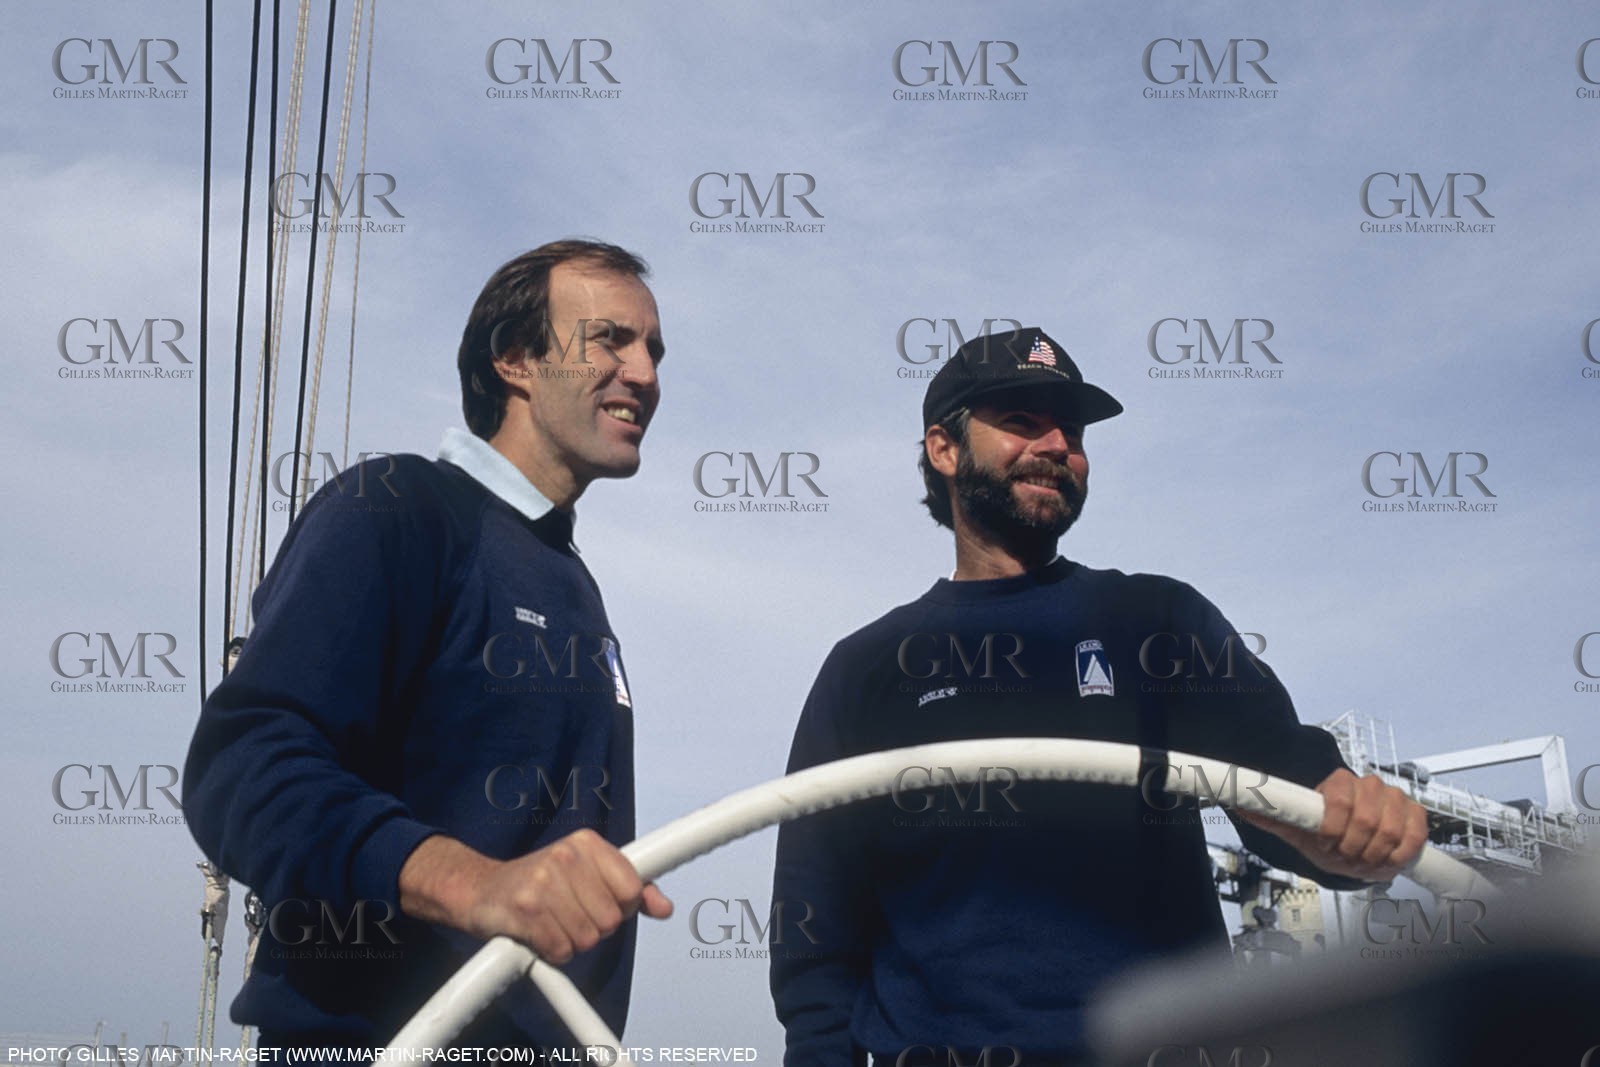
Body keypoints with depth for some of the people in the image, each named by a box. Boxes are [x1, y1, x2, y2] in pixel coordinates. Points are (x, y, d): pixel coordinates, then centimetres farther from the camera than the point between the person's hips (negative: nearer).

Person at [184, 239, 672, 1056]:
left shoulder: (573, 585, 16)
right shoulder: (395, 507, -10)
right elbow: (242, 766, -25)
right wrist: (472, 881, -38)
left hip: (543, 1038, 8)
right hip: (367, 1034, -8)